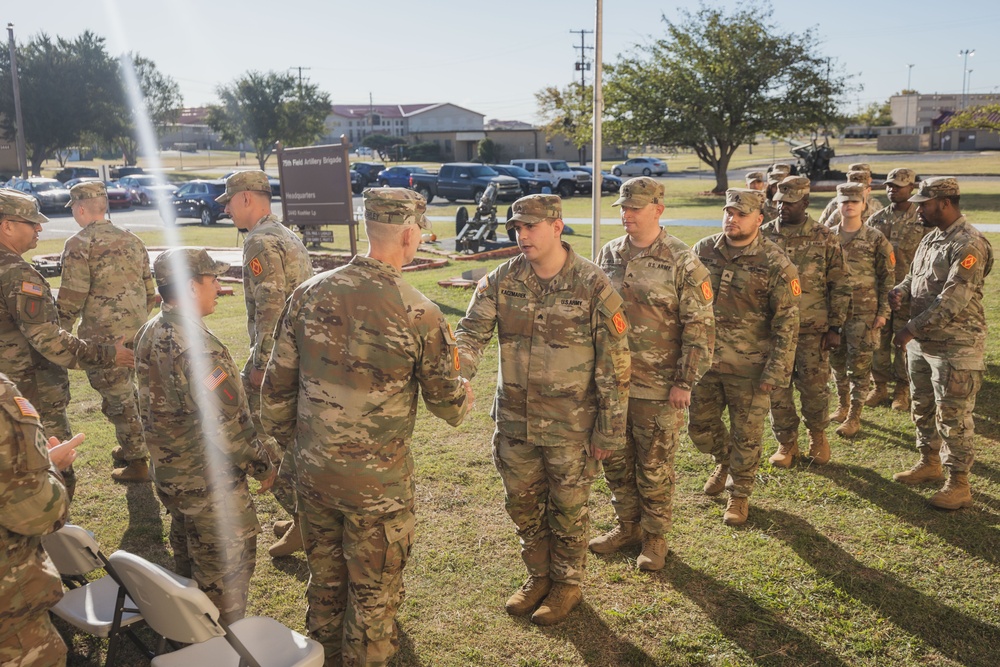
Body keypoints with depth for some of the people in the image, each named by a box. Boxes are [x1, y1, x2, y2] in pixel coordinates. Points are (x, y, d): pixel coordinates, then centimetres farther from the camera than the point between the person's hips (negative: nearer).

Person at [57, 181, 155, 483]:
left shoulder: (79, 244, -10)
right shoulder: (132, 240, 11)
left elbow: (71, 298, -13)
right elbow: (149, 291, 14)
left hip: (103, 337, -7)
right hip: (137, 333, 7)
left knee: (118, 398, 2)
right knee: (126, 391, 22)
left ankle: (138, 463, 8)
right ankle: (129, 447, 34)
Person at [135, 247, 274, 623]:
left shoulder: (149, 333, 1)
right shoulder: (195, 347, -29)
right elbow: (227, 425, -27)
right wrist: (262, 465, -13)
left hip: (169, 474, 10)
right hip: (209, 483, -9)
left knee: (188, 562, 26)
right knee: (225, 572, 8)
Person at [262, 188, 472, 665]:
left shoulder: (310, 293, -6)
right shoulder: (420, 315, -16)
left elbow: (276, 387, 1)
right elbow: (449, 406, -5)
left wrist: (288, 446, 16)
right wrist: (465, 396, 18)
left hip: (313, 470, 5)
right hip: (377, 481, -4)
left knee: (325, 578, 24)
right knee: (374, 591, 15)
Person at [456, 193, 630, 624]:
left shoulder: (593, 287, -13)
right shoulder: (501, 281, -2)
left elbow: (615, 364, -10)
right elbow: (472, 332, -8)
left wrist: (610, 428, -10)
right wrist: (455, 373, -30)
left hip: (571, 425, -4)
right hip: (515, 420, 4)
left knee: (568, 507, 13)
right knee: (521, 503, 18)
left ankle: (568, 584, 35)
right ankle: (539, 576, 41)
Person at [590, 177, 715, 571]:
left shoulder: (681, 263, -10)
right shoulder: (609, 255, 5)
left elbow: (700, 327, -10)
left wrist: (685, 382, -12)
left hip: (658, 386, -5)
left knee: (654, 466, 7)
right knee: (616, 460, 15)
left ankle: (655, 537, 25)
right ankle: (628, 526, 34)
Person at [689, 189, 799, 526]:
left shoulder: (776, 266, -12)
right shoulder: (703, 251, 0)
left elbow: (787, 325, -9)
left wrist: (776, 372, -13)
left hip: (748, 368, -4)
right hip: (705, 359, 4)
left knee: (746, 435, 7)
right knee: (700, 426, 15)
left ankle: (739, 494, 28)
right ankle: (725, 461, 46)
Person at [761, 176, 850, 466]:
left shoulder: (824, 238, -3)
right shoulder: (764, 235, 1)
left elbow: (840, 286, 0)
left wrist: (835, 327, -4)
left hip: (813, 330, -1)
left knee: (814, 387, 6)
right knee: (777, 389, 6)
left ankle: (818, 436, 31)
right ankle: (786, 443, 24)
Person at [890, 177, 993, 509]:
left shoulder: (969, 244, -19)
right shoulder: (931, 237, 9)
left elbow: (952, 301, -25)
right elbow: (915, 276, 20)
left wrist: (911, 329, -23)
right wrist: (900, 291, -3)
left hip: (955, 345, -9)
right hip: (921, 341, 9)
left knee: (953, 416, 0)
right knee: (922, 407, 20)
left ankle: (959, 484, 12)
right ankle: (929, 462, 38)